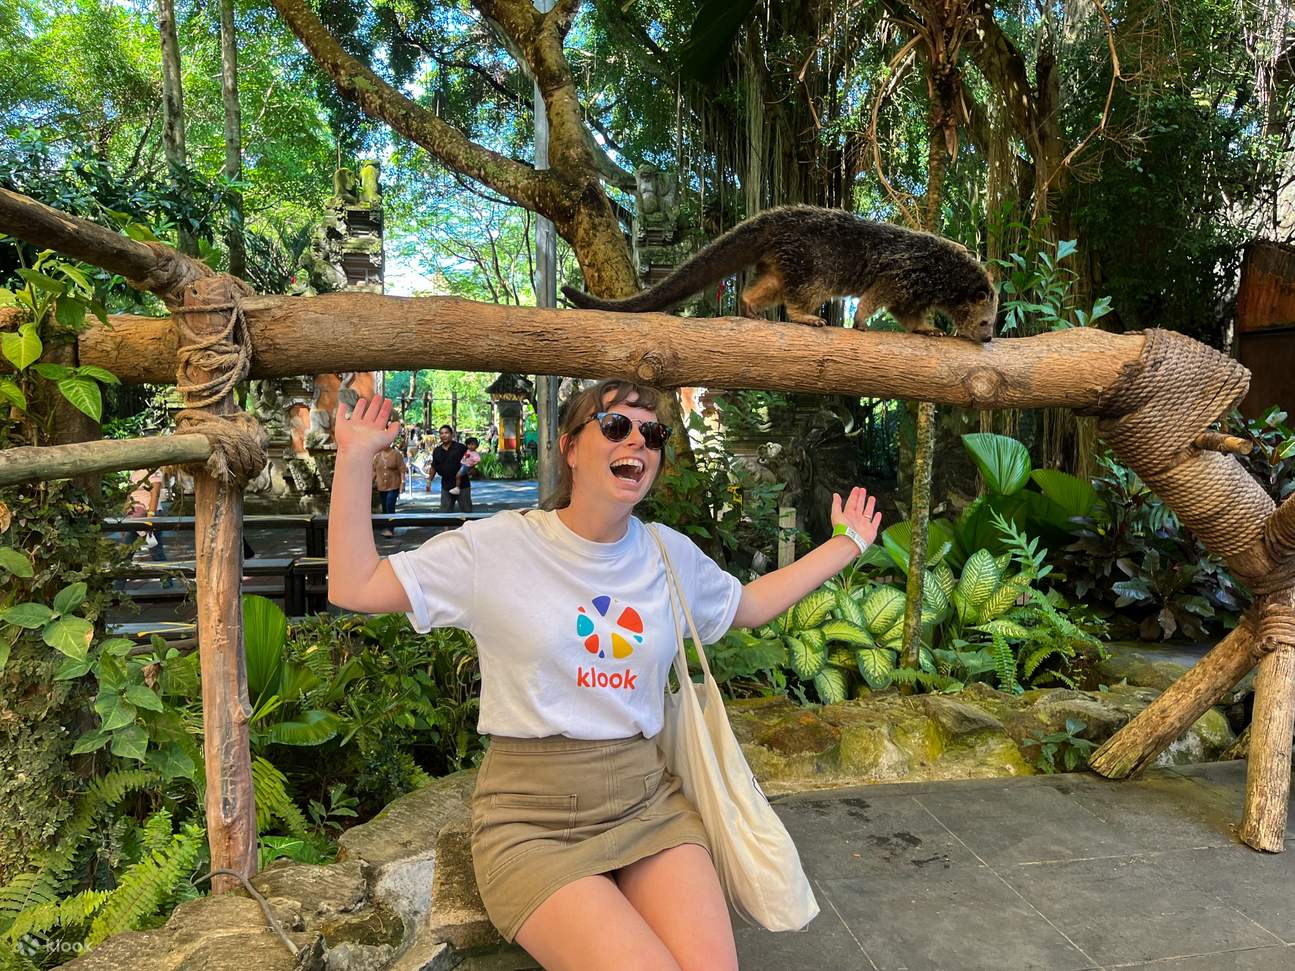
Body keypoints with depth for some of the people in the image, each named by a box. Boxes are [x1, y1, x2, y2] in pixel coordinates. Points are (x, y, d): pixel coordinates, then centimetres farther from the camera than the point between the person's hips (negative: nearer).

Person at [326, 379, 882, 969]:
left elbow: (750, 605, 23)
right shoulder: (497, 546, -5)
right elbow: (353, 588, -7)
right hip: (532, 820, -4)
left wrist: (846, 545, 24)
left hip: (649, 802, 4)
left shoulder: (672, 554, 6)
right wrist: (355, 459, -12)